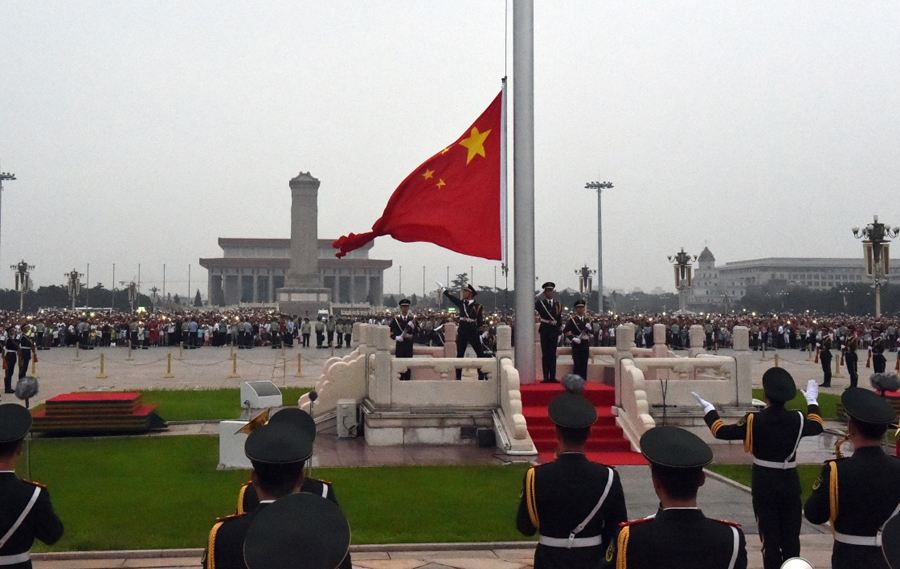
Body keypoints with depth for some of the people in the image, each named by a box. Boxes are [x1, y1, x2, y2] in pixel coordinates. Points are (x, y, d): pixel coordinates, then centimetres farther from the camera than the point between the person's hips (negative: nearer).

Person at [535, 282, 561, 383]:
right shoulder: (540, 303, 2)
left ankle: (552, 377, 8)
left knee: (553, 355, 5)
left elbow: (559, 318, 12)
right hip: (545, 331, -3)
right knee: (545, 355, -1)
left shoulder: (557, 303, 10)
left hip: (554, 331, 3)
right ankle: (546, 377, 1)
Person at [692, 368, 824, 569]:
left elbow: (722, 431, -10)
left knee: (770, 536, 6)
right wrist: (812, 401, 30)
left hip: (764, 485, -2)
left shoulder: (754, 420, -16)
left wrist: (708, 408, 2)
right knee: (791, 536, 13)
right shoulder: (797, 419, -7)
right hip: (790, 483, 2)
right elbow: (817, 426, 16)